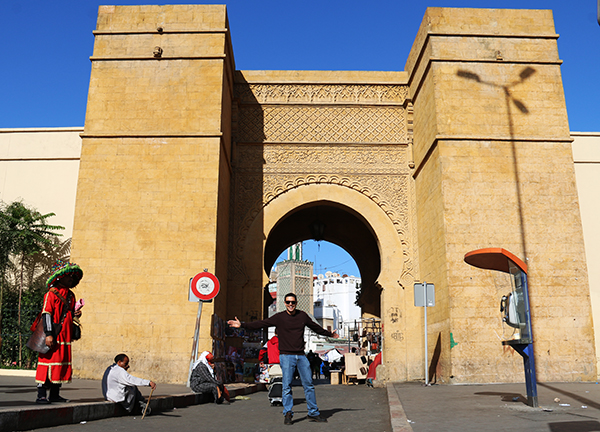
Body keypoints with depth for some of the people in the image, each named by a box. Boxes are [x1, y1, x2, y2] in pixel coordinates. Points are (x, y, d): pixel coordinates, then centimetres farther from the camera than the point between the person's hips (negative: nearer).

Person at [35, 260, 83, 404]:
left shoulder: (70, 295, 17)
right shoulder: (51, 294, -7)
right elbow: (46, 314, -13)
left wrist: (75, 314, 4)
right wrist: (48, 334, -20)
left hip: (65, 336, 8)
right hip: (53, 336, -8)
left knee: (63, 363, 9)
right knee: (49, 361, -8)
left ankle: (55, 395, 17)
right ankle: (41, 395, -2)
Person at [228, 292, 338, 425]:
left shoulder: (302, 316, 9)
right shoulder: (279, 317, 0)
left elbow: (315, 327, 25)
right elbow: (260, 324, -3)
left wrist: (329, 334, 38)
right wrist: (242, 325, -12)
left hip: (301, 356, 3)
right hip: (286, 356, -3)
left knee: (309, 385, 5)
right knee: (287, 386, -4)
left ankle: (313, 413, 16)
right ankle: (288, 414, 9)